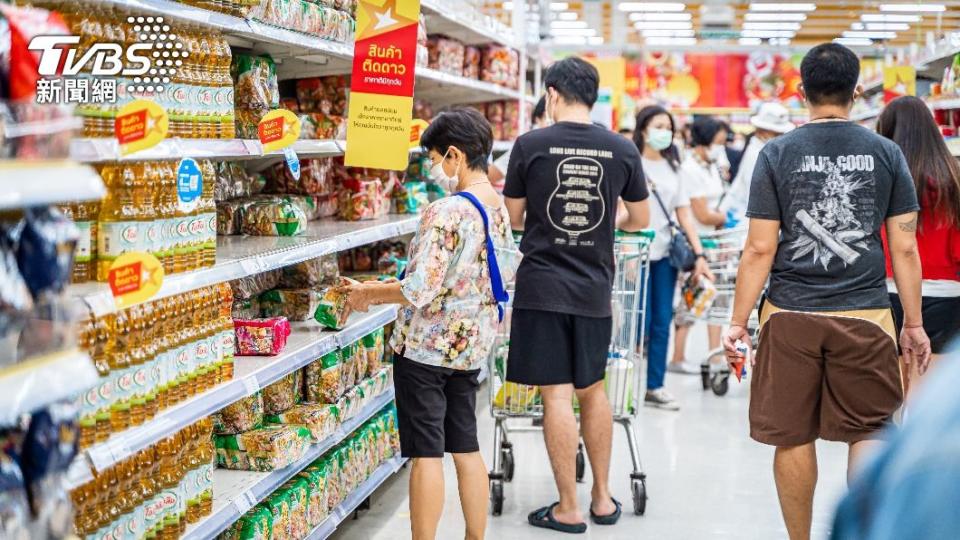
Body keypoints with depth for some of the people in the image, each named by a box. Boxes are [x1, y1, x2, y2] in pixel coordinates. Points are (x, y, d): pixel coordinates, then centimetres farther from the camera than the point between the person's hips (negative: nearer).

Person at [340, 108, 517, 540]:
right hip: (473, 345, 8)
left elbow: (418, 291, -25)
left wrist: (367, 293, -6)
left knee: (426, 454, 1)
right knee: (466, 447, 17)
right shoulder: (500, 209, 5)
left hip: (426, 345, -8)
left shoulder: (445, 213, -21)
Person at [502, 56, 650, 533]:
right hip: (594, 288, 4)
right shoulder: (622, 149, 1)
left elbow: (514, 218, 4)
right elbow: (639, 219, 12)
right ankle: (602, 498, 26)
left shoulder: (530, 145, -6)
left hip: (543, 285, -3)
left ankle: (569, 509, 8)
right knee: (592, 390, 17)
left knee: (557, 395, 1)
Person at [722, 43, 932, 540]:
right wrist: (914, 324, 10)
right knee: (868, 433, 11)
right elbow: (905, 248, 2)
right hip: (865, 315, 1)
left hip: (790, 316, 0)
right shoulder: (886, 154, 3)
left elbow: (760, 248, -4)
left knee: (793, 438, 8)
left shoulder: (777, 154, -1)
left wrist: (737, 322, 1)